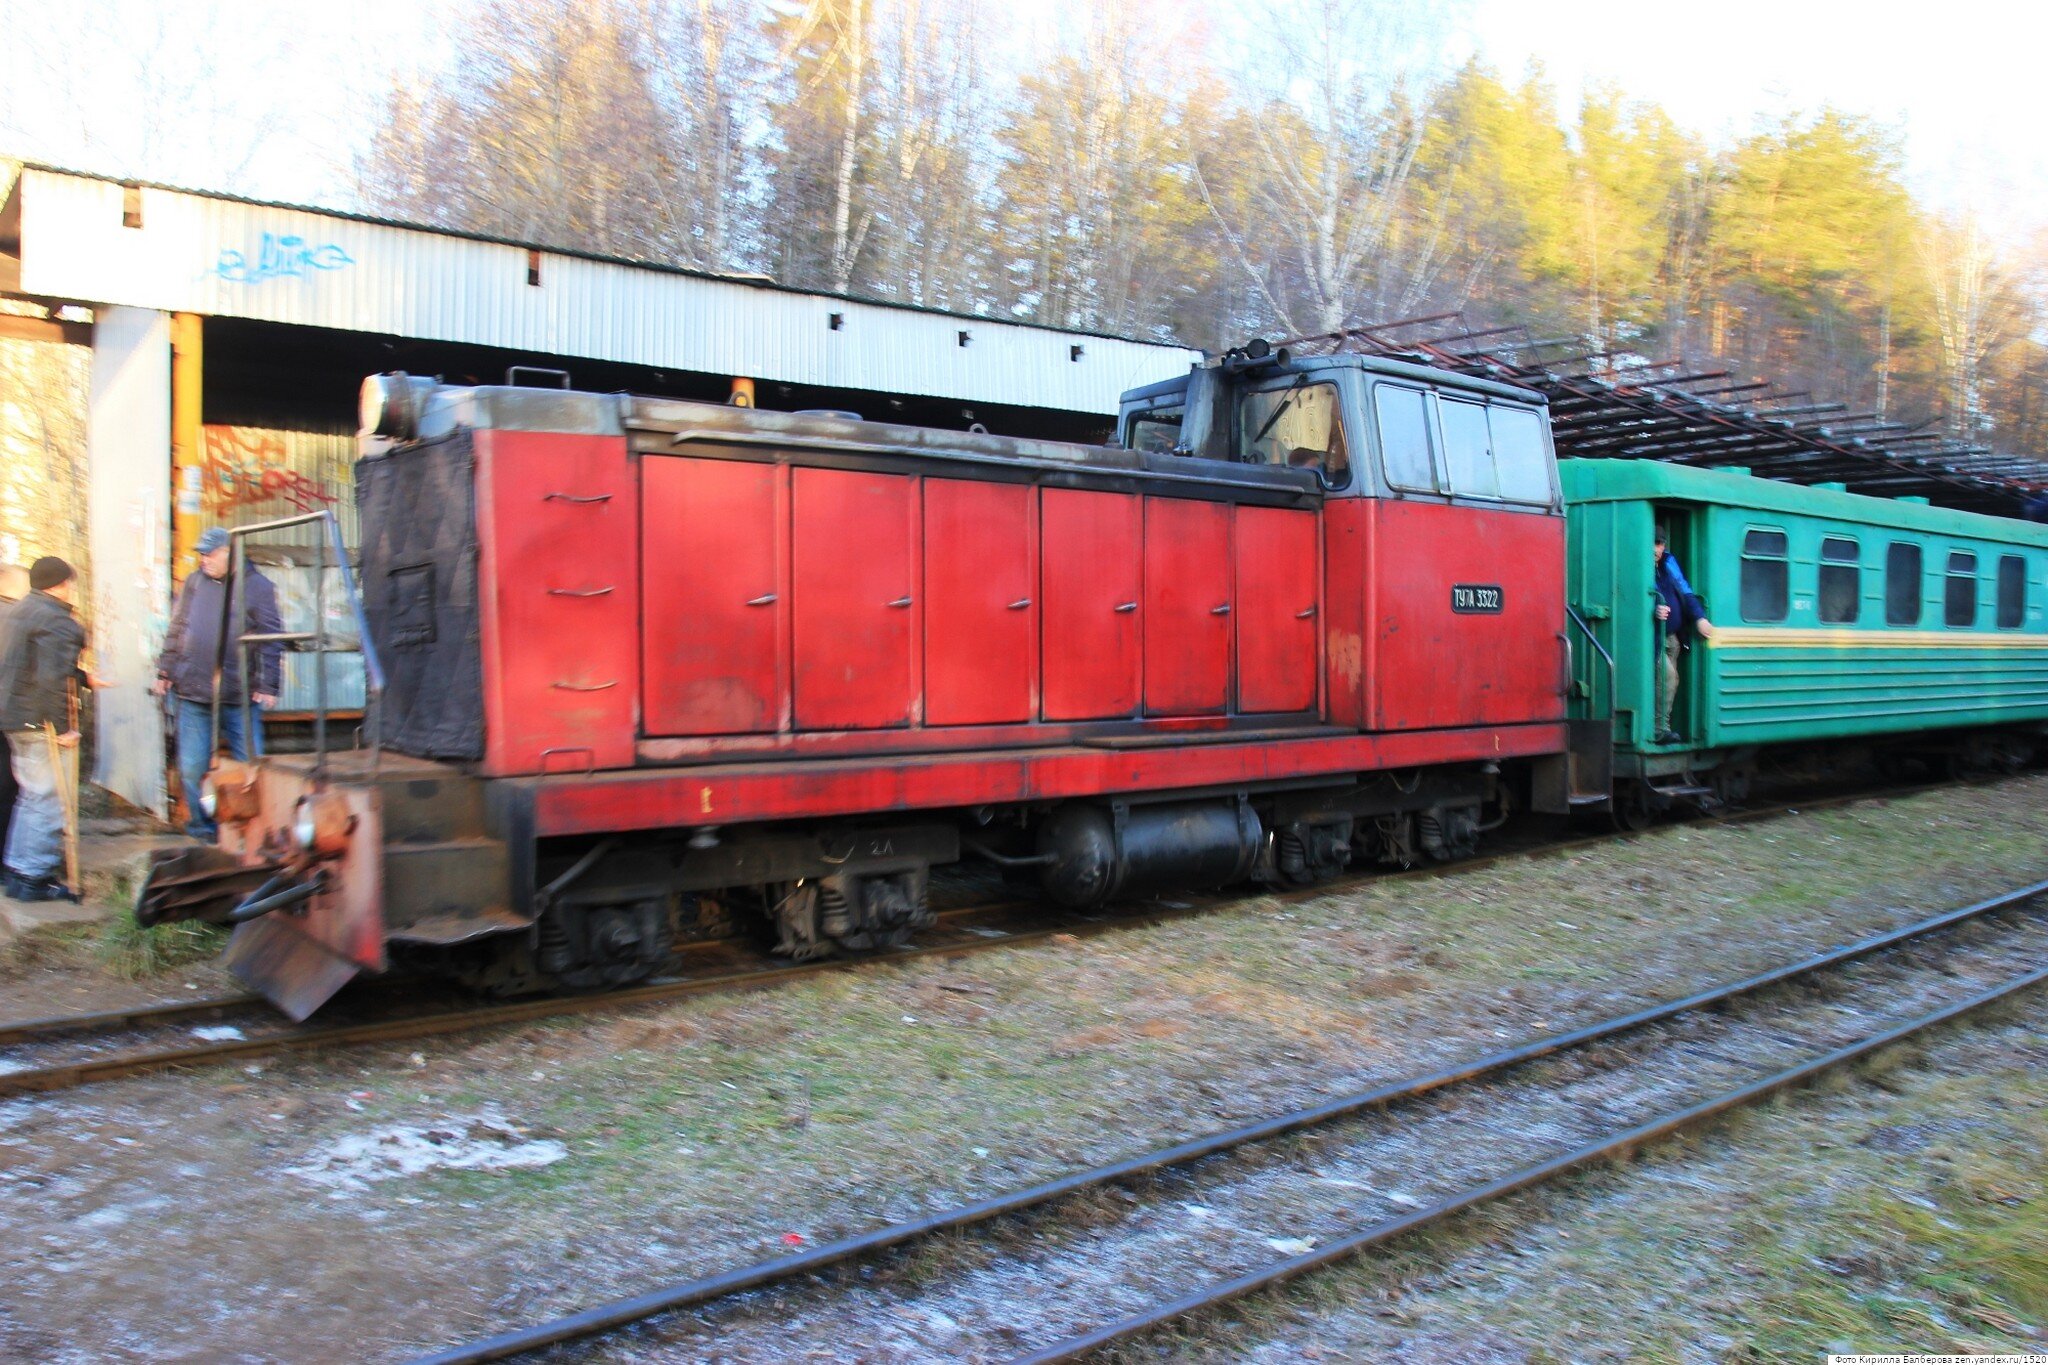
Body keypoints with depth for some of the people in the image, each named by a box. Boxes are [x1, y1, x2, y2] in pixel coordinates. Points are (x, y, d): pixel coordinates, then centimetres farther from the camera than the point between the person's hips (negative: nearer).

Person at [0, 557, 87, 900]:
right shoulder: (55, 619, -17)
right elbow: (53, 678, -24)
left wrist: (82, 678, 36)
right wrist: (63, 727, -21)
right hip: (38, 720, -10)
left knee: (31, 796, 20)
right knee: (46, 799, -4)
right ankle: (33, 878, -1)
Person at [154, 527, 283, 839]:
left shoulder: (257, 586, -2)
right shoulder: (194, 583, 10)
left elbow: (271, 639, -4)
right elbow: (175, 631, 18)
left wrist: (268, 685, -9)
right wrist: (165, 671, 14)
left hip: (239, 696, -3)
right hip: (193, 693, 4)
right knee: (191, 767, 6)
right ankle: (201, 827, 20)